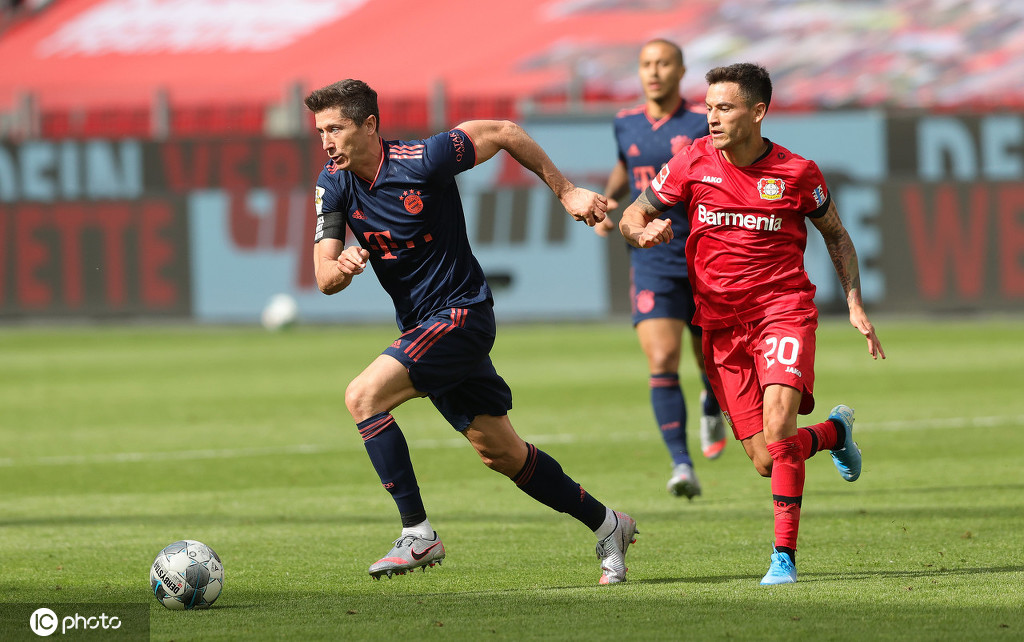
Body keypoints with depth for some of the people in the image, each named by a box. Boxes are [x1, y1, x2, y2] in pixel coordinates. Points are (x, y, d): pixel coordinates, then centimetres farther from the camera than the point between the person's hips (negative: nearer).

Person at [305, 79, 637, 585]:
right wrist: (341, 267, -31)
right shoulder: (333, 185, -2)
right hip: (422, 327, 7)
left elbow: (504, 133, -6)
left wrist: (565, 192, -1)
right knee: (501, 453, 12)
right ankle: (605, 524, 27)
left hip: (461, 313, -7)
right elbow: (325, 278, -6)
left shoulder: (421, 161, -19)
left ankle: (418, 533, -21)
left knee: (364, 396, -23)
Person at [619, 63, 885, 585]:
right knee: (765, 460, 0)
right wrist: (646, 232, -17)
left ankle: (784, 557, -16)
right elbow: (631, 218, 7)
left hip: (783, 310, -3)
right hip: (720, 323, 3)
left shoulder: (796, 172, -5)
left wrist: (854, 305, 4)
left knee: (778, 433, -25)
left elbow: (835, 234, 12)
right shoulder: (693, 164, -2)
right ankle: (835, 430, 33)